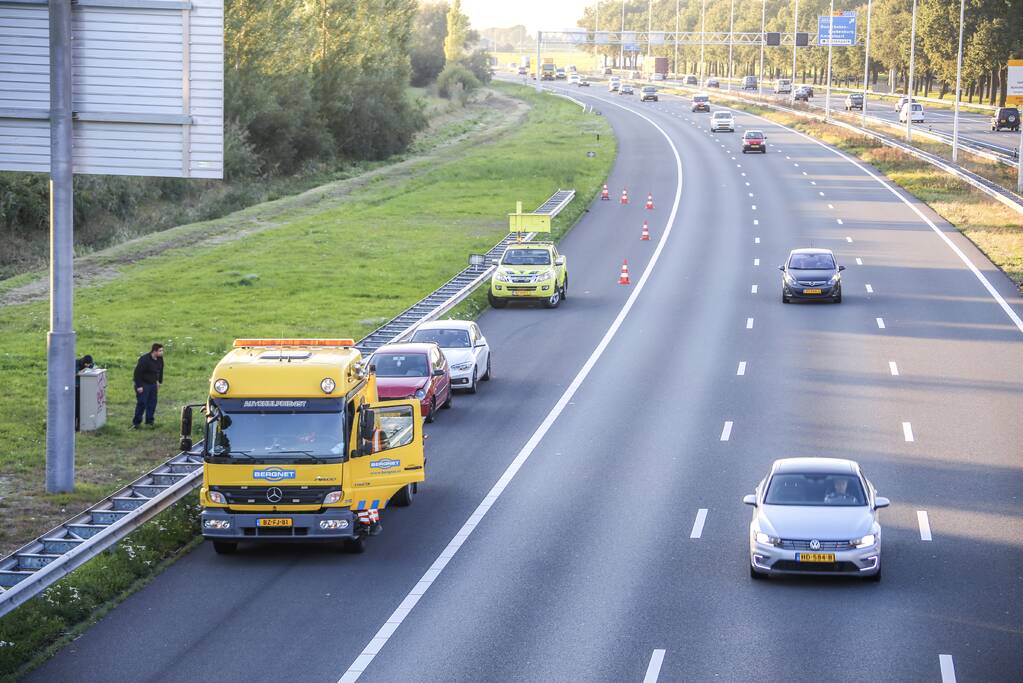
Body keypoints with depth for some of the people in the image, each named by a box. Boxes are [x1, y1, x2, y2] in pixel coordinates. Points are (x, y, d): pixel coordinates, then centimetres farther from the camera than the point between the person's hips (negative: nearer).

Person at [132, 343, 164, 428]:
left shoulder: (160, 359, -2)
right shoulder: (144, 359, -25)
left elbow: (160, 371, 16)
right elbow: (137, 373, -22)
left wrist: (159, 382, 15)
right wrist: (139, 386, -22)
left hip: (153, 384, 7)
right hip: (143, 384, -7)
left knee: (152, 403, 7)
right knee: (141, 403, -8)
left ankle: (149, 421, 18)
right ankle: (136, 422, 1)